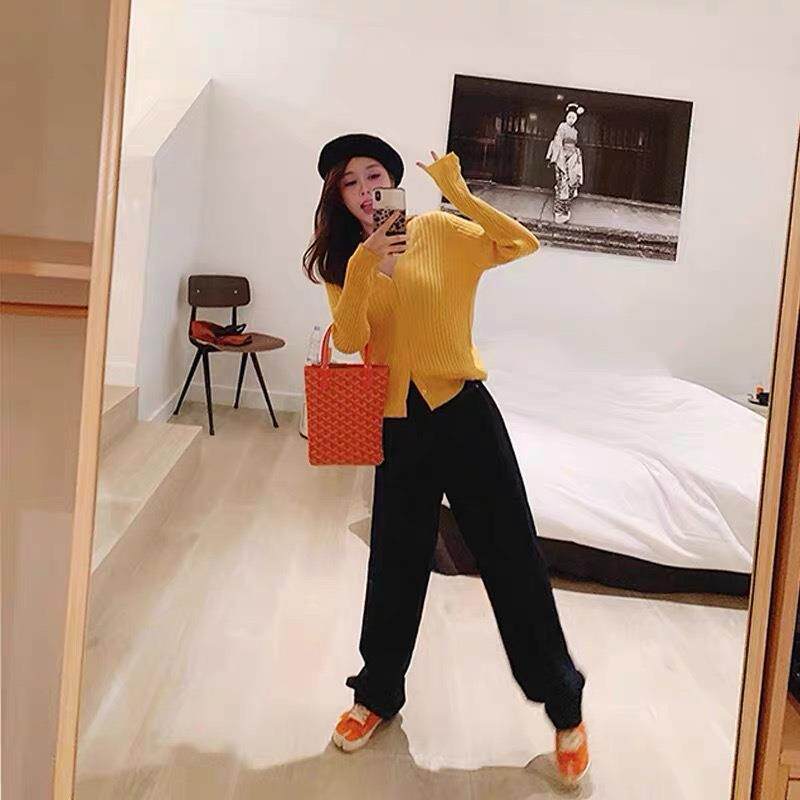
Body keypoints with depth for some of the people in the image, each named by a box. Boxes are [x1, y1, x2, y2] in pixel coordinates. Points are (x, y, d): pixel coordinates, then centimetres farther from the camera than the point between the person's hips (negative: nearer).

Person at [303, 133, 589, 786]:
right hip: (397, 425, 3)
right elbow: (349, 340, -8)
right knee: (395, 565, 12)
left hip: (462, 411, -2)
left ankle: (564, 706, 15)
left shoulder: (439, 231, 0)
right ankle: (378, 692, 32)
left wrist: (456, 191, -19)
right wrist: (364, 267, -22)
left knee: (512, 556, 1)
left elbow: (521, 244, -12)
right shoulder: (342, 260, 8)